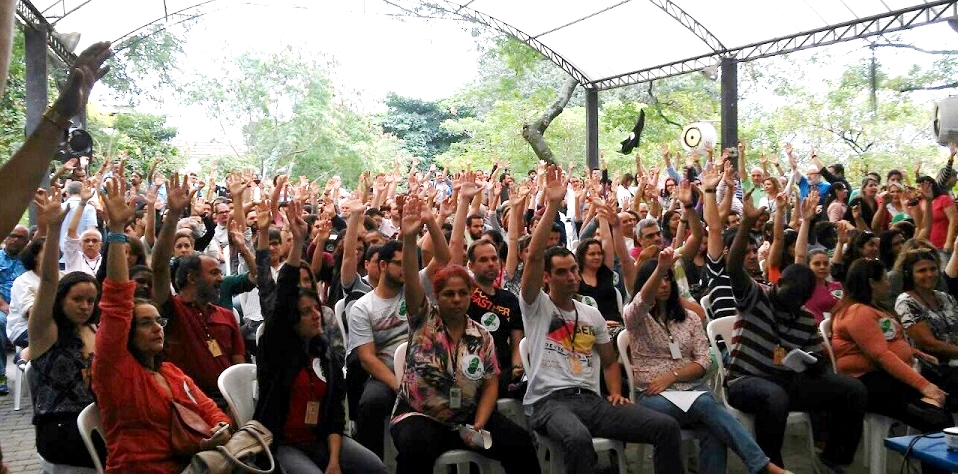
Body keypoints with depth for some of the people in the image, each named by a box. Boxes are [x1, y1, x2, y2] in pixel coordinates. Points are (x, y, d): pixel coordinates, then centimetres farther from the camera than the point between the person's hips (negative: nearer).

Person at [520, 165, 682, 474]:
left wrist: (616, 392, 6)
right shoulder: (536, 306, 4)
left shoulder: (592, 314, 21)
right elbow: (533, 257, -13)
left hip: (591, 399, 6)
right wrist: (552, 206, -17)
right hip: (550, 401, -5)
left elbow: (609, 361, 28)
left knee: (667, 427, -13)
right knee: (578, 438, -41)